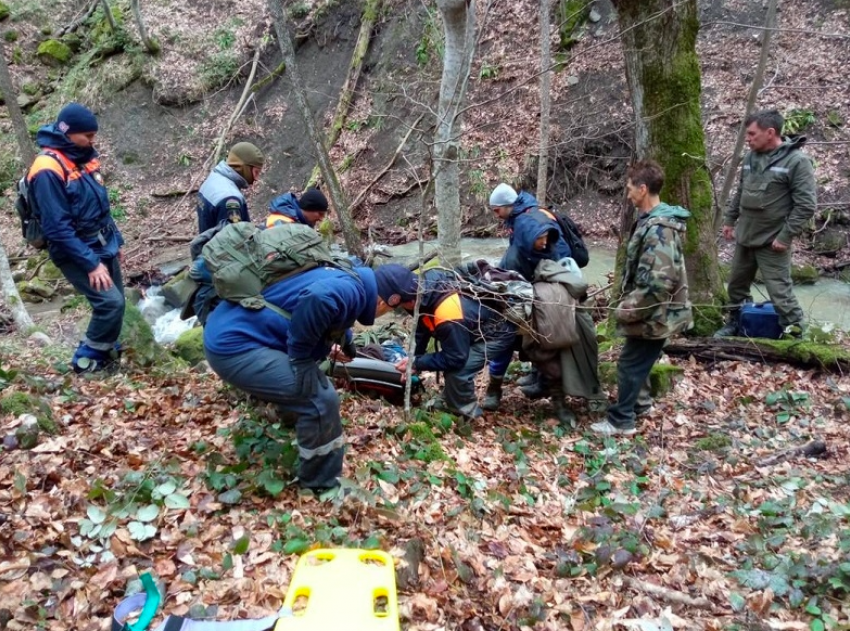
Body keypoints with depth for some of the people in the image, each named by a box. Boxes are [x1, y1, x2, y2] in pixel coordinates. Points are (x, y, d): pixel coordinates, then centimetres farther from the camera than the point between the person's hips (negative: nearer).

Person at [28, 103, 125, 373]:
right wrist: (91, 263, -23)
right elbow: (58, 228, -24)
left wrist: (116, 239, 17)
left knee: (116, 301, 12)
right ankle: (87, 359, 4)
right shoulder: (48, 170, -22)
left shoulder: (83, 156, 5)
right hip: (77, 252, -8)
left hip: (103, 244, 8)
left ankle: (107, 349, 33)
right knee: (110, 302, -15)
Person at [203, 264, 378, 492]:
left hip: (227, 329, 10)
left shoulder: (342, 278, 13)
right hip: (234, 346, -10)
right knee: (320, 399, -10)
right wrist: (300, 359, -23)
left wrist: (339, 341, 27)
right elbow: (318, 297, -37)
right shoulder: (353, 290, -15)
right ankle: (322, 483, 8)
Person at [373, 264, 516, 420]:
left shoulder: (448, 316, -42)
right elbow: (422, 326, 3)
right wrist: (413, 357, -3)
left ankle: (465, 415, 4)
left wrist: (416, 363, -21)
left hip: (498, 333, -8)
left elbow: (455, 358, -29)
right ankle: (449, 403, 32)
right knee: (451, 364, 11)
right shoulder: (423, 288, -17)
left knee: (458, 371, -19)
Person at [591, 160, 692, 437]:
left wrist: (628, 309, -22)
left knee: (630, 364, 1)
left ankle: (621, 421, 13)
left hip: (654, 314, -10)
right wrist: (630, 303, 19)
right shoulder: (651, 221, 9)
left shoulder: (659, 228, -25)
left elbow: (658, 281, -31)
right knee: (638, 363, 21)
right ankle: (634, 405, 36)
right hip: (651, 311, 10)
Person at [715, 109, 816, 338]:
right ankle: (734, 323, 38)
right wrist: (729, 220, 16)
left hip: (772, 242, -7)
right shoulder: (751, 157, 6)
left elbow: (806, 205, -17)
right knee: (737, 285, 19)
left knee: (780, 292, -5)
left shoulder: (797, 161, -15)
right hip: (744, 238, 7)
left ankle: (794, 334, 8)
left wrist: (786, 236, -19)